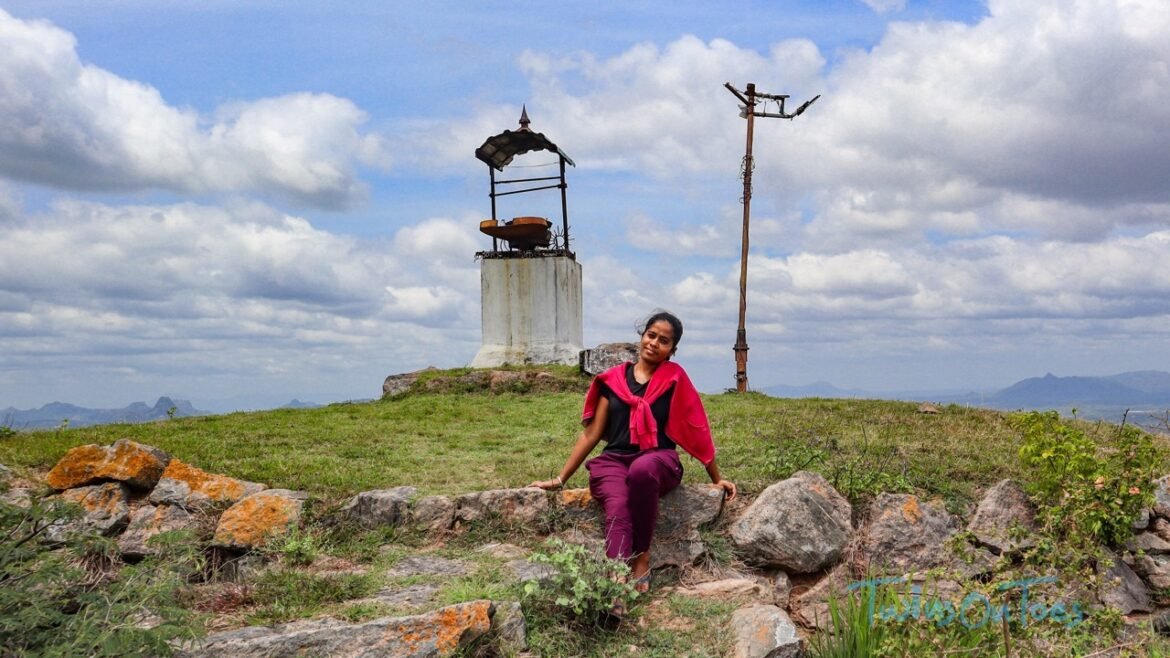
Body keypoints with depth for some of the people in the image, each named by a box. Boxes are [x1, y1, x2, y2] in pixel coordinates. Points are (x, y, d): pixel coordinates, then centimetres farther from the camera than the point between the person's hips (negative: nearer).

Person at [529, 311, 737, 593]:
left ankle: (642, 557, -24)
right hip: (613, 461, 1)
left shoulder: (674, 378, 6)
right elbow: (591, 433, 14)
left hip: (658, 460, -1)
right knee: (617, 510, -32)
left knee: (642, 470, -38)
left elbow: (697, 431, 11)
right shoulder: (613, 379, 11)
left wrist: (717, 479, 15)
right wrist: (560, 479, 13)